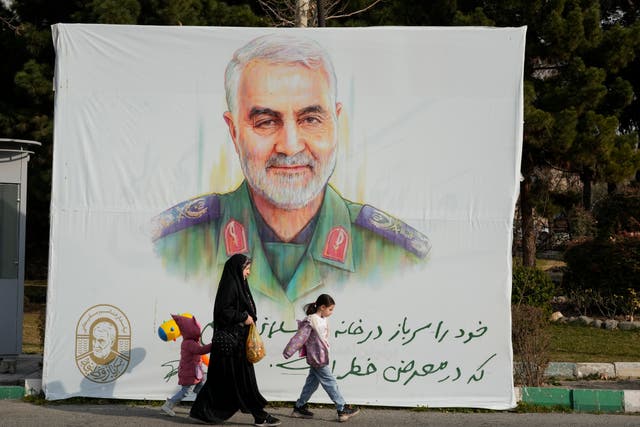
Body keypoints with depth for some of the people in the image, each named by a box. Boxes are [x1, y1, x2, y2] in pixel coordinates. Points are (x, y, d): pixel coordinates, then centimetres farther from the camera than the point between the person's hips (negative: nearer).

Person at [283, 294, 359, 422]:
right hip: (317, 358, -9)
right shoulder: (311, 321, -20)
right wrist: (288, 352, -19)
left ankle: (299, 408, 23)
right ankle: (342, 410, 1)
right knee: (330, 383, -4)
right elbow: (299, 337, -20)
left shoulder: (323, 320, 9)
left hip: (321, 358, 9)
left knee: (312, 382, 15)